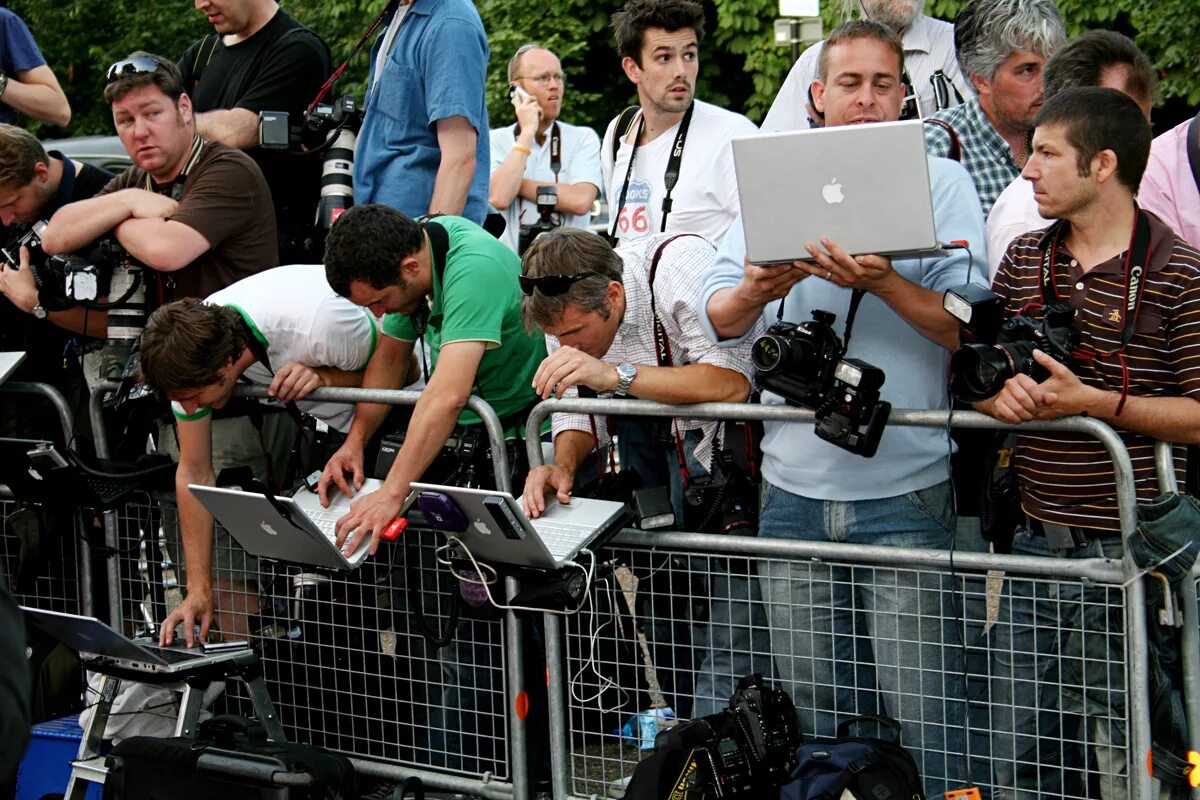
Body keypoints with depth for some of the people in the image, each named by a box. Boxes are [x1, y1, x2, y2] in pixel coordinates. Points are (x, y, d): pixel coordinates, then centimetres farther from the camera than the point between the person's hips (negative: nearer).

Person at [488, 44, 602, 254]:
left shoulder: (583, 138, 9)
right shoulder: (495, 140, 8)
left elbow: (580, 201, -7)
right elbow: (499, 199, -10)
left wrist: (518, 183, -2)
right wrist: (527, 132, -3)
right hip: (510, 259, 0)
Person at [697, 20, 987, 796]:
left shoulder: (941, 181, 3)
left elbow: (967, 325, -6)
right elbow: (717, 317, 7)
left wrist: (883, 283, -22)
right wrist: (754, 291, -14)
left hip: (904, 489, -3)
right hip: (794, 485, 4)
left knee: (920, 702, -3)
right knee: (811, 696, 11)